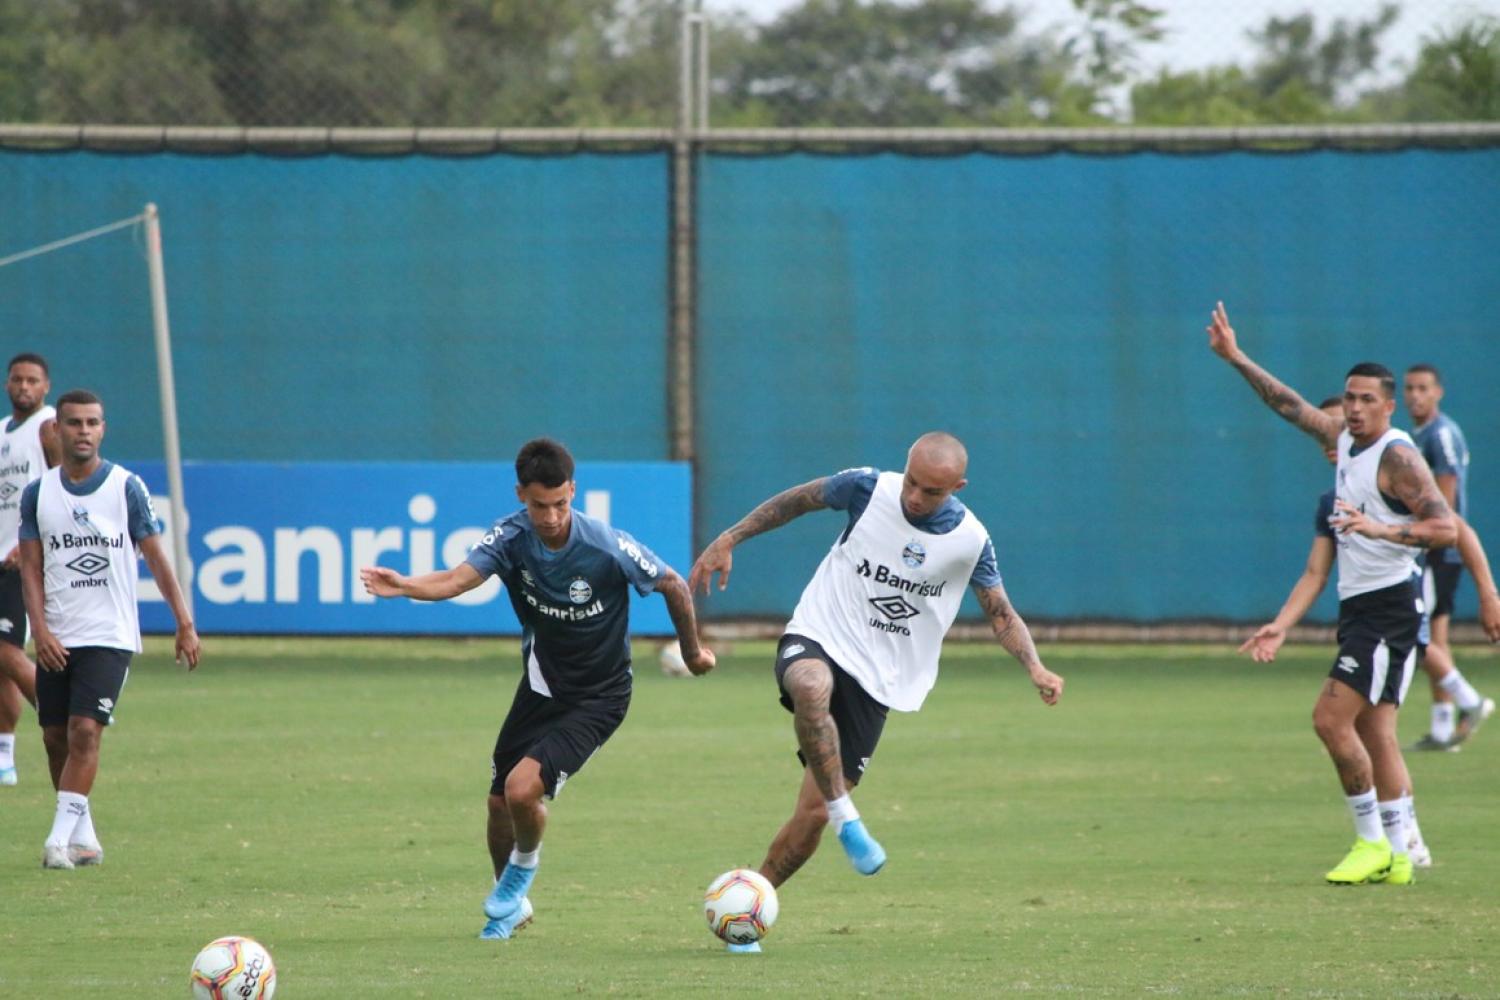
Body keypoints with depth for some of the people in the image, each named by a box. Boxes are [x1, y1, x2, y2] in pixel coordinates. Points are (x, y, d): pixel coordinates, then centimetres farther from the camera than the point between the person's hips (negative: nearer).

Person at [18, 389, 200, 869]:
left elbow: (156, 557, 1)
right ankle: (84, 838, 19)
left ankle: (61, 838, -17)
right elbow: (31, 568, 5)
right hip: (56, 639, 4)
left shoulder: (127, 488, -2)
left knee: (84, 731, -15)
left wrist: (185, 624, -2)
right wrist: (40, 629, -8)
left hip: (109, 635, -4)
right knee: (55, 738, 6)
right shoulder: (38, 493, 5)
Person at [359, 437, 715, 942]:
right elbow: (460, 577, -31)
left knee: (523, 789, -22)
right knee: (500, 802, 10)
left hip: (597, 697, -5)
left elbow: (673, 586, -8)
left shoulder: (607, 546, -24)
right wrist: (406, 586, -52)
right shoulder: (512, 536, -15)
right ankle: (510, 906, 38)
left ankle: (523, 867, 11)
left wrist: (693, 650, 6)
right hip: (540, 686, 5)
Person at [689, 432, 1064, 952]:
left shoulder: (971, 541, -3)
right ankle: (847, 821, -31)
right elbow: (796, 500, 7)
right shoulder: (870, 489, -8)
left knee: (812, 813, -4)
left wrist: (1035, 668, -10)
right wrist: (728, 541, 4)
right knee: (812, 688, -42)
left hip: (876, 682, 2)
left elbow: (1001, 613, 7)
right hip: (816, 641, -2)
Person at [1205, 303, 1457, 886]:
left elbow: (1445, 528, -20)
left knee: (1331, 717, -15)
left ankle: (1372, 841, -9)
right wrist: (1235, 358, 25)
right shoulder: (1344, 440, 11)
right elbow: (1289, 405, 25)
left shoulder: (1397, 456, -13)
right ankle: (1396, 855, 7)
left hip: (1389, 607, -9)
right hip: (1359, 605, 9)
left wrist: (1378, 529, -31)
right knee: (1374, 733, 6)